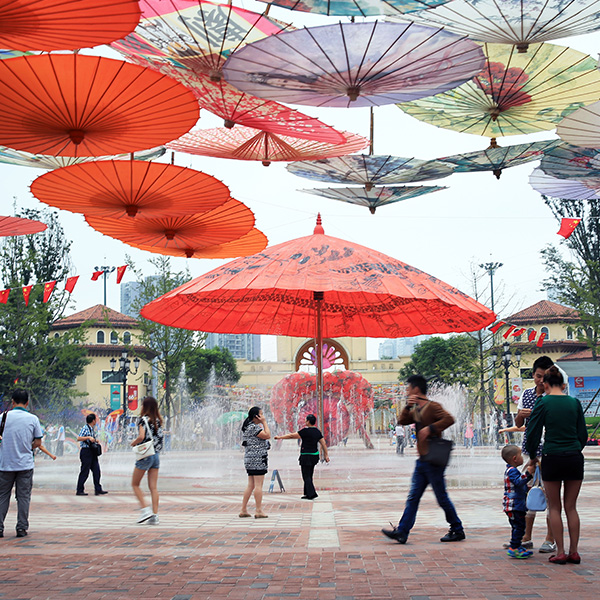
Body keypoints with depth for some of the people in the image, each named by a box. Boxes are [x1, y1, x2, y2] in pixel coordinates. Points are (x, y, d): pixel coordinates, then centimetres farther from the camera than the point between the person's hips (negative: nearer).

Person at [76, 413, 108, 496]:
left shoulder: (91, 429, 16)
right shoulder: (85, 428, -12)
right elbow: (78, 438, -22)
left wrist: (95, 440, 11)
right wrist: (89, 437, -29)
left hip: (92, 452, 9)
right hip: (86, 451, -9)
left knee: (96, 471, 5)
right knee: (84, 472, -4)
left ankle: (98, 490, 8)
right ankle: (79, 491, 4)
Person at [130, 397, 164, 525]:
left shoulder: (143, 419, -9)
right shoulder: (158, 420, 9)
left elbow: (141, 437, -20)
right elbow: (161, 438, 9)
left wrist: (133, 442, -2)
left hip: (145, 455, -6)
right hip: (156, 455, 6)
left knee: (135, 484, 8)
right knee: (153, 487, 5)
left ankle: (145, 509, -4)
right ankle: (155, 516, 1)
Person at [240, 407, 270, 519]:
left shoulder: (248, 426, 17)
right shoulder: (253, 427, -15)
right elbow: (267, 435, -17)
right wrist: (264, 422, -11)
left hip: (250, 459, 10)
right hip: (258, 458, -10)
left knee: (251, 485, 12)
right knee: (258, 485, -7)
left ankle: (243, 510, 13)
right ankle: (259, 511, -5)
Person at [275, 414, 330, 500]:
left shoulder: (305, 431, -16)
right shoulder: (317, 431, 7)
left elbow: (292, 436, -13)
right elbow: (323, 444, 8)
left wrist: (280, 437, -4)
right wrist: (326, 455, 14)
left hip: (307, 457, -8)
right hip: (315, 456, 8)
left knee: (306, 477, -1)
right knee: (309, 476, 15)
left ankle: (312, 493, -6)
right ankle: (307, 494, 19)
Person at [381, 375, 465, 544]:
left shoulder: (432, 406, -13)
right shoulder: (417, 409, 15)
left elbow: (449, 419, -26)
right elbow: (403, 421, 12)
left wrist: (430, 428, -28)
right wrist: (408, 406, -1)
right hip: (422, 461, 9)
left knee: (442, 498, 1)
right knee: (413, 497, 5)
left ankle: (457, 531, 15)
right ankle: (402, 532, 4)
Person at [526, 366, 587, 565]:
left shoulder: (543, 402, -5)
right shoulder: (574, 403, 4)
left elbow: (533, 432, -4)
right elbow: (583, 434, 8)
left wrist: (533, 456, 11)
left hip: (552, 458, -3)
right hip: (575, 458, 3)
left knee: (554, 507, 7)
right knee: (571, 507, 11)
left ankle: (560, 553, 5)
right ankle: (573, 552, 11)